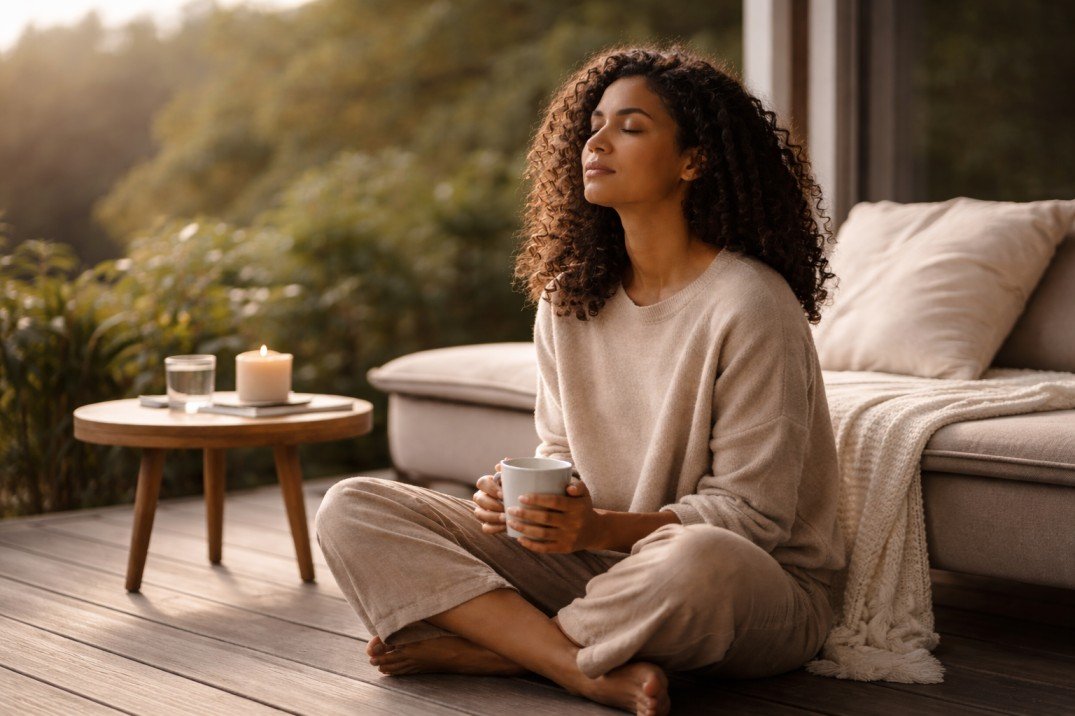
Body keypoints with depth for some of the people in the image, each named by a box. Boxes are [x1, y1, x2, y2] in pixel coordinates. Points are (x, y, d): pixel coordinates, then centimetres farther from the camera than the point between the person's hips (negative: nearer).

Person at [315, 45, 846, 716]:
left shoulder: (749, 306, -15)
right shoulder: (568, 296, 5)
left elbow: (752, 513, -14)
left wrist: (602, 528, -27)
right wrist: (520, 496, -10)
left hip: (766, 586, -5)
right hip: (601, 561, 6)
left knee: (699, 560, -45)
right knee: (351, 508, -8)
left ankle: (481, 642, -16)